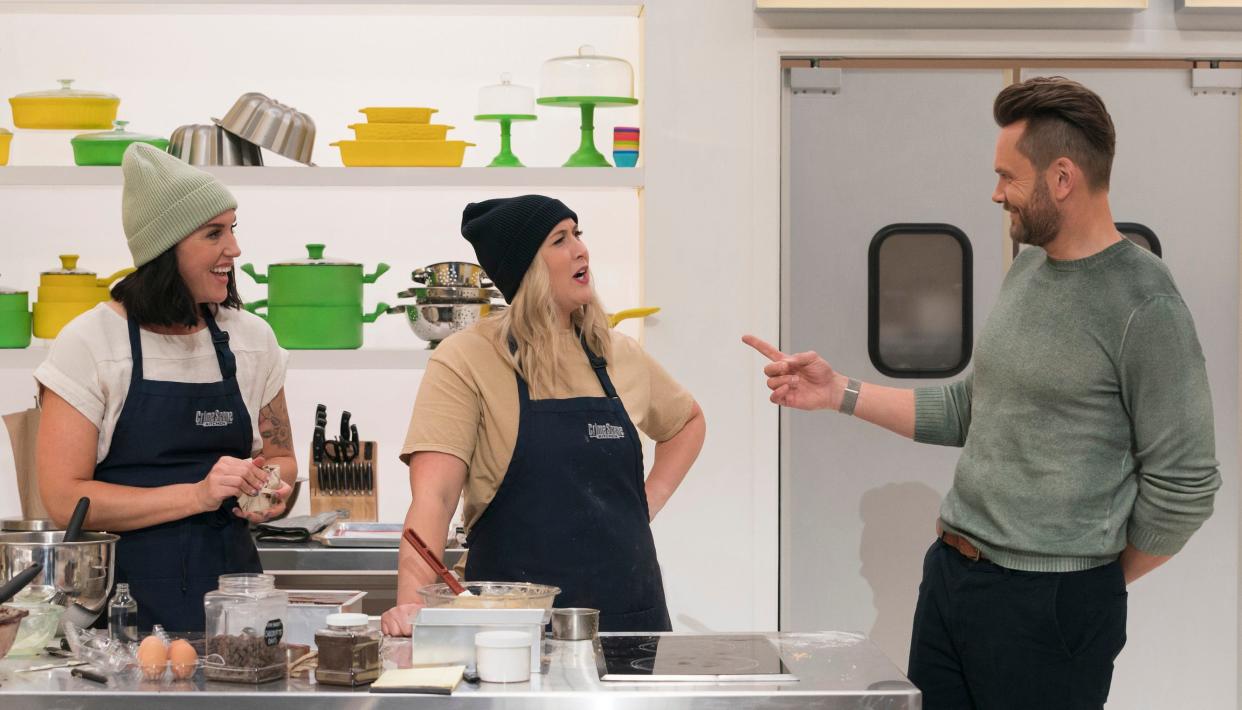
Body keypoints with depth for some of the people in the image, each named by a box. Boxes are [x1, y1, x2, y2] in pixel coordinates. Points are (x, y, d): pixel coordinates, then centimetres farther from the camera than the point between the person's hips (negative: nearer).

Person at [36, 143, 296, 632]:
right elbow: (63, 499, -9)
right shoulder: (90, 342, -4)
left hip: (231, 577, 3)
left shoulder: (252, 338, 9)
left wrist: (270, 487, -2)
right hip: (124, 587, -3)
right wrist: (197, 495, -16)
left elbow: (279, 456, 21)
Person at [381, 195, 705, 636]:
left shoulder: (616, 354, 7)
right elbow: (433, 496, -19)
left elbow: (687, 421, 26)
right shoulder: (465, 361, -9)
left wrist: (651, 500, 10)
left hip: (628, 607, 5)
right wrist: (413, 602, -32)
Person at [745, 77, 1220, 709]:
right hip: (948, 575, 7)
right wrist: (838, 392, 10)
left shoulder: (1144, 307, -15)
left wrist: (1098, 585, -1)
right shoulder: (1027, 269, 9)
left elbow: (1184, 486, -14)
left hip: (1049, 608, -7)